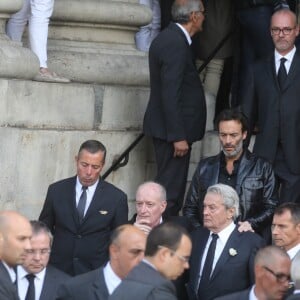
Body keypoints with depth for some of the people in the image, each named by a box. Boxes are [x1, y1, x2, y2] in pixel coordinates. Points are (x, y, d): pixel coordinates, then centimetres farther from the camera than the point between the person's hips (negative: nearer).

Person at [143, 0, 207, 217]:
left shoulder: (168, 38, 13)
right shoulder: (176, 44, -19)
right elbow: (170, 95, -23)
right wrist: (178, 136, -23)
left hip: (166, 127, 11)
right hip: (174, 128, -11)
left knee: (171, 185, 15)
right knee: (170, 189, -8)